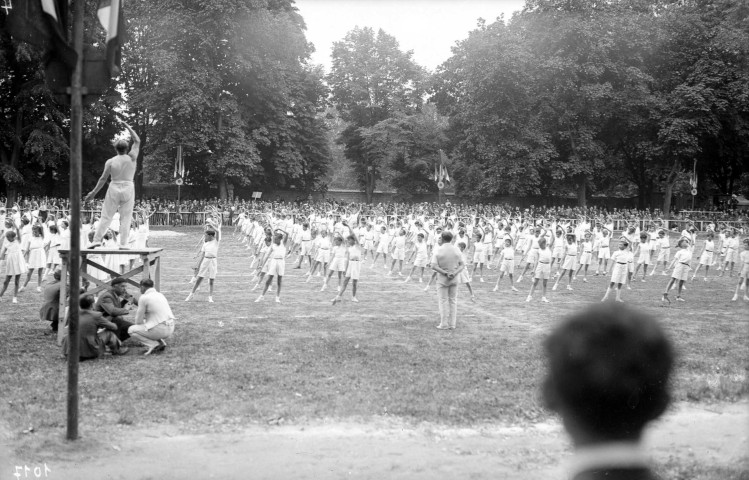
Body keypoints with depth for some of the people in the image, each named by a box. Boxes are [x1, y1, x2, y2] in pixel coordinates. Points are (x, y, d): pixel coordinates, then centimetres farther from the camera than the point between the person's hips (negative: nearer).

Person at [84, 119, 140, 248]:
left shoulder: (110, 162, -2)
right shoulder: (131, 158, -2)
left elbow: (103, 178, -3)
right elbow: (137, 141, 10)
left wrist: (93, 192, 4)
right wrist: (127, 126, 17)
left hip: (114, 189, 0)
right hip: (128, 189, 0)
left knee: (106, 216, 4)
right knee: (125, 218, 3)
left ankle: (97, 240, -1)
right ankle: (123, 243, -2)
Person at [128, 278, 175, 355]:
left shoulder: (143, 298, -8)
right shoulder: (160, 295, 15)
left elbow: (139, 320, -2)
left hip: (159, 330, -8)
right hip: (170, 329, 8)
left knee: (131, 330, 5)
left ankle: (154, 345, -4)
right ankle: (160, 343, 12)